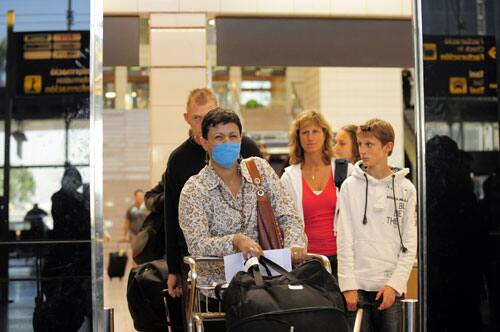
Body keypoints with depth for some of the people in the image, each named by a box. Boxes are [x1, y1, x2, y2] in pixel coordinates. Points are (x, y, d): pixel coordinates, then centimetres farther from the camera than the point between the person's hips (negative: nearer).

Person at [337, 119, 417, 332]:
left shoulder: (406, 189, 5)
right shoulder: (350, 186, 3)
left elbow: (410, 245, 3)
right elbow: (344, 241, 0)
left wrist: (394, 284, -7)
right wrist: (348, 285, -7)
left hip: (390, 287, 1)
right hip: (357, 286, -1)